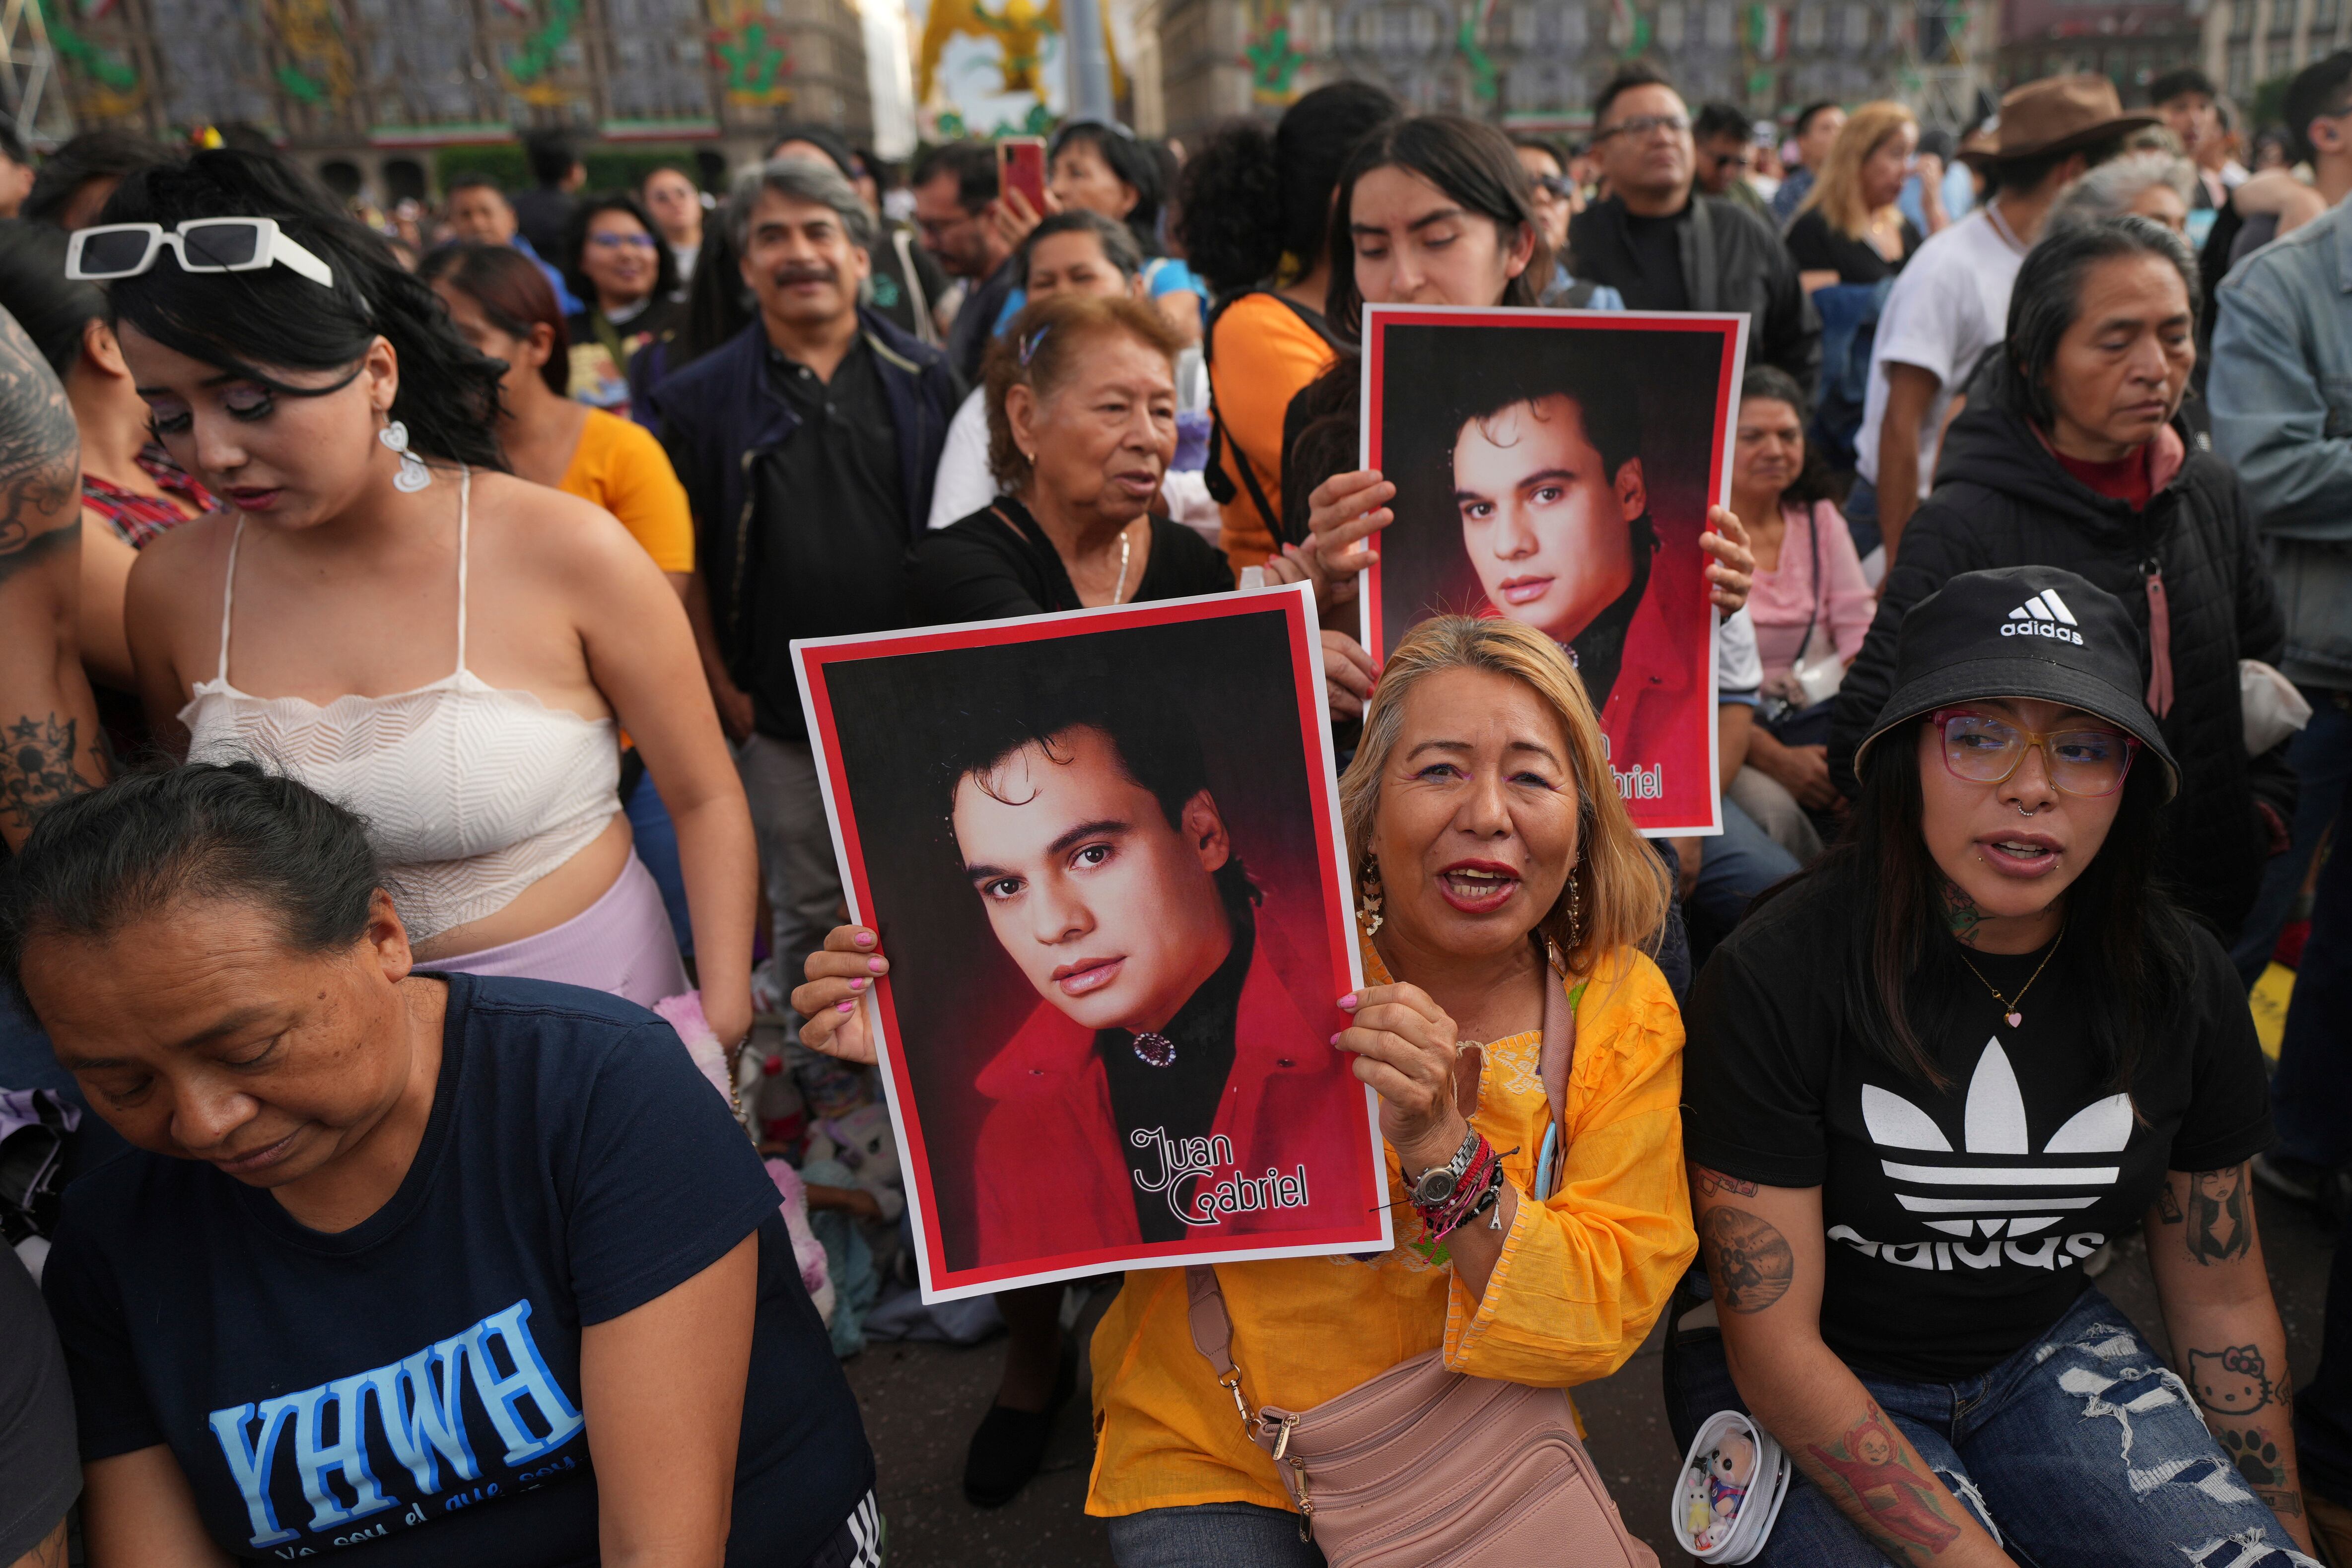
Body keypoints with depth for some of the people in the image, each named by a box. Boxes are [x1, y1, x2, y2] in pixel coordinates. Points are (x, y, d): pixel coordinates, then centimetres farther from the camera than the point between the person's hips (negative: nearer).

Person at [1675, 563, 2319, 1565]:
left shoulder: (2182, 983, -7)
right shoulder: (1776, 976, -24)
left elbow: (2223, 1302, 6)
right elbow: (1773, 1341, -21)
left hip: (2043, 1349, 4)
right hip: (1801, 1390, -4)